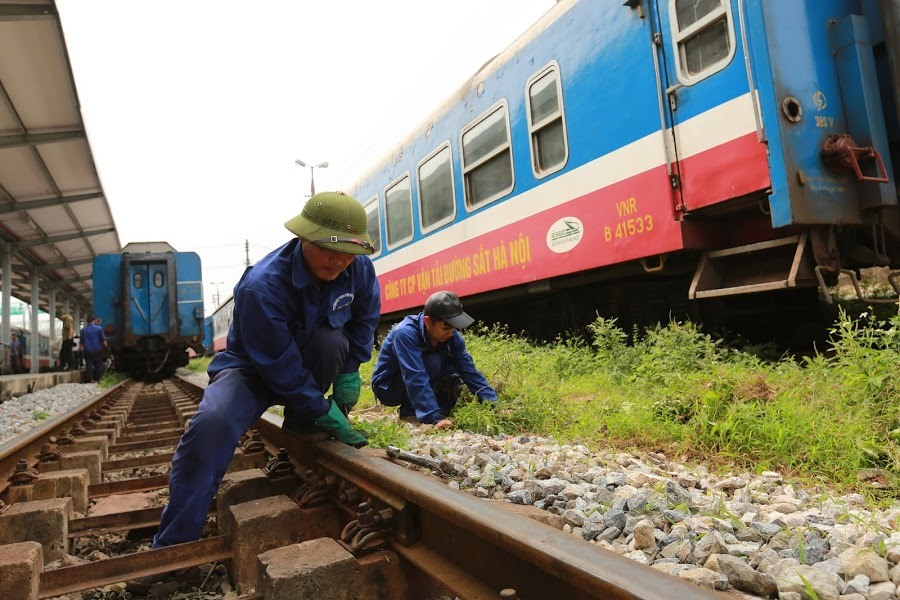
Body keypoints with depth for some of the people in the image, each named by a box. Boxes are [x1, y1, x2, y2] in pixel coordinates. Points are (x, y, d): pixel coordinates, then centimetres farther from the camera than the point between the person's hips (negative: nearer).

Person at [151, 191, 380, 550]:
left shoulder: (359, 269, -17)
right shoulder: (261, 287, -34)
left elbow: (366, 317, 4)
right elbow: (279, 366, -28)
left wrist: (351, 369, -5)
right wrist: (324, 412, -23)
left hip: (309, 359, 4)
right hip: (255, 367, -4)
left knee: (331, 341, -32)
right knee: (213, 423, -33)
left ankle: (299, 434, -5)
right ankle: (173, 544, -14)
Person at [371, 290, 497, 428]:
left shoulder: (451, 335, -13)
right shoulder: (406, 333, -32)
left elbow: (469, 370, -14)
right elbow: (415, 378, -40)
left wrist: (493, 405, -22)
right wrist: (435, 418, -46)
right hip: (388, 388, -6)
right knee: (432, 362, -30)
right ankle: (409, 413, -15)